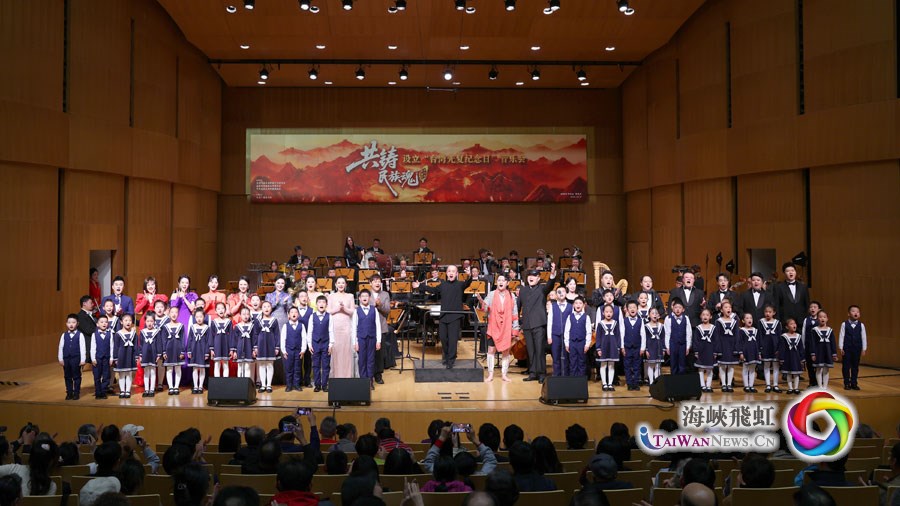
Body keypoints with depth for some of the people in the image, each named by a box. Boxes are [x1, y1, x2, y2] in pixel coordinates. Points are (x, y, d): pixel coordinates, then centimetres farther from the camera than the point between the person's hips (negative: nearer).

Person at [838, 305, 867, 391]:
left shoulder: (861, 325, 2)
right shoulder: (844, 324, -3)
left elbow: (863, 337, 3)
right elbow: (841, 336, -3)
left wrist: (864, 349, 1)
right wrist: (841, 348, -6)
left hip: (857, 348, 2)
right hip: (847, 348, -2)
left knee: (855, 366, 8)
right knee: (846, 366, 2)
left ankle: (854, 383, 16)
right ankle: (847, 383, 10)